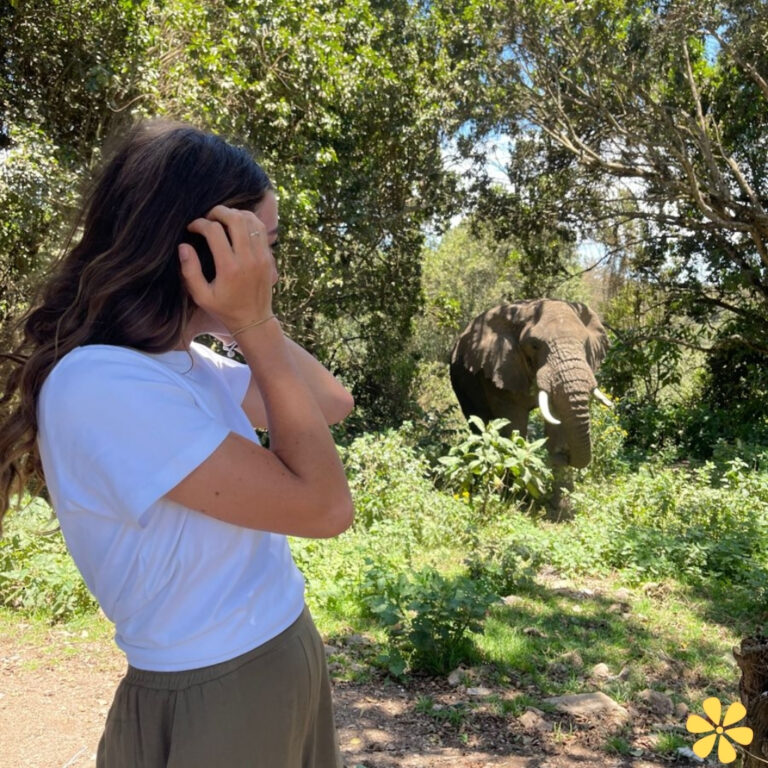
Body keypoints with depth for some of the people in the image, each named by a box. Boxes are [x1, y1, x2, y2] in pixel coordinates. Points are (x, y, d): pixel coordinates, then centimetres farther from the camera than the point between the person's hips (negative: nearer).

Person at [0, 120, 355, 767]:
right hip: (212, 703, -8)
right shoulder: (100, 385, -28)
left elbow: (333, 404, 6)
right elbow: (324, 507, -26)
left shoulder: (182, 362, -1)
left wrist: (248, 323, -6)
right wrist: (253, 325, -23)